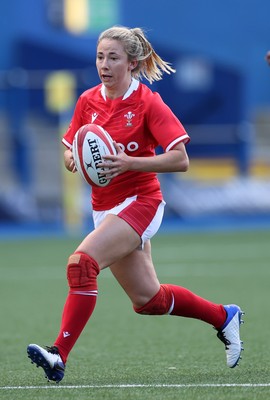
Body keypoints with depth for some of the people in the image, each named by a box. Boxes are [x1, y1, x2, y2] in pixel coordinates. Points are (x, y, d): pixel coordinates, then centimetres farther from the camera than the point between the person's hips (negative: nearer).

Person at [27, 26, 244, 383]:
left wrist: (129, 163, -27)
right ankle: (224, 316, 35)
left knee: (81, 263, -28)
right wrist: (73, 160, -12)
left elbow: (180, 160, -16)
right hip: (105, 207, 7)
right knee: (148, 299, 14)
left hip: (139, 202, -7)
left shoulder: (148, 103, -12)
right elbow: (70, 151, 12)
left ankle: (59, 356, -28)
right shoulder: (88, 101, 4)